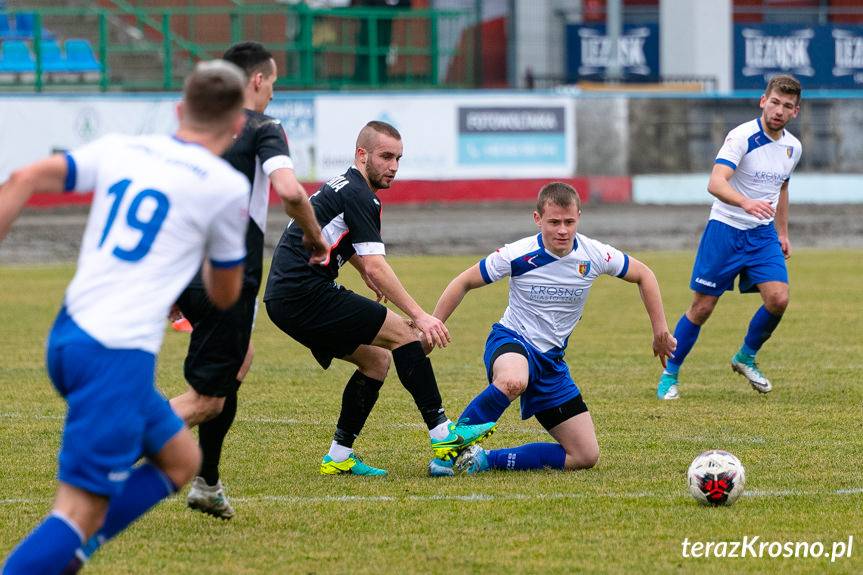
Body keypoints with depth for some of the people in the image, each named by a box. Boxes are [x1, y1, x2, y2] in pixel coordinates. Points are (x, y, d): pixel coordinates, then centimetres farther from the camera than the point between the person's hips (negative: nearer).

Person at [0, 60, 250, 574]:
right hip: (118, 355, -7)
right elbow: (225, 296, 13)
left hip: (68, 336, 7)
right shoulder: (227, 186, -1)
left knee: (181, 460, 20)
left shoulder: (120, 149, 12)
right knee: (82, 511, -8)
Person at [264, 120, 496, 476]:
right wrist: (419, 316, -20)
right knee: (402, 333, -9)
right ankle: (442, 433, -12)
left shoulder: (340, 188, 21)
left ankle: (339, 457, 10)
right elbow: (375, 267, -19)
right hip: (306, 294, -10)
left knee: (376, 360, 14)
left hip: (283, 299, 10)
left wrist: (372, 281, 46)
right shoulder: (358, 196, -11)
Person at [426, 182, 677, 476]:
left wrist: (660, 331, 8)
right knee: (513, 381, -46)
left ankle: (486, 460, 3)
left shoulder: (594, 255, -9)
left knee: (586, 457, -3)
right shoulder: (517, 255, -17)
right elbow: (464, 282, -4)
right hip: (512, 342, -5)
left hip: (551, 360, 5)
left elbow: (643, 275, 9)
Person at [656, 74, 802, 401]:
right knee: (702, 306, -2)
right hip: (725, 228, -5)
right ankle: (669, 374, 15)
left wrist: (783, 233, 22)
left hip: (763, 233, 5)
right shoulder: (742, 137, -17)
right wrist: (746, 203, -47)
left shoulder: (792, 147, 5)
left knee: (778, 298, -14)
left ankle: (746, 357, 12)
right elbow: (715, 183, -30)